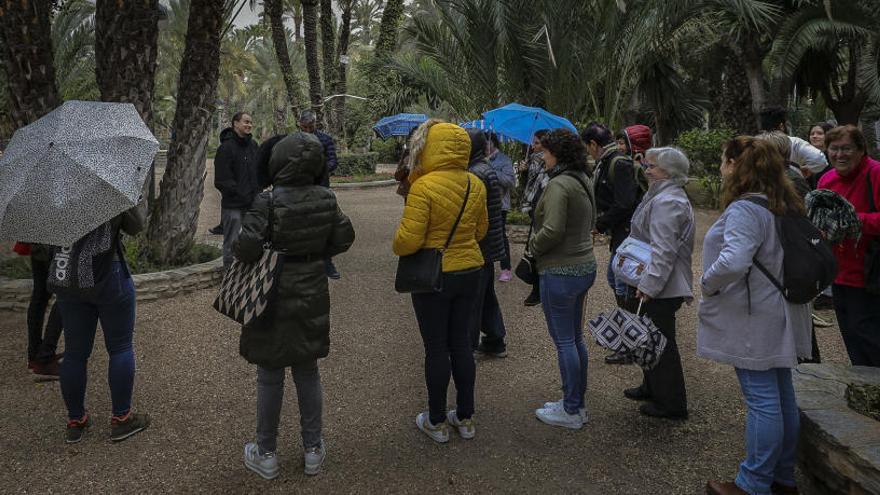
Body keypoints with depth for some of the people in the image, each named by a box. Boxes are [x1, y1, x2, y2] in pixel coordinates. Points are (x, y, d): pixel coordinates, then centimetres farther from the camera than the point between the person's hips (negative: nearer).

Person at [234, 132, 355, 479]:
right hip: (312, 294, 4)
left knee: (270, 377, 10)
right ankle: (313, 451, 27)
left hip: (274, 297, -4)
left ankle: (266, 454, 24)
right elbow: (343, 239, 4)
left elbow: (247, 248, -24)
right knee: (308, 372, 17)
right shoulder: (326, 199, -4)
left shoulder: (268, 201, -19)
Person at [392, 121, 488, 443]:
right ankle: (466, 417, 26)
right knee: (461, 343, 15)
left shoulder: (424, 186, -20)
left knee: (436, 347, 7)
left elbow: (409, 239, -21)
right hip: (469, 272, 5)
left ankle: (437, 421, 21)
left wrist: (396, 247, 0)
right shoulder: (476, 185, -1)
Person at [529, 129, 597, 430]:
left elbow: (552, 230, -25)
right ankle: (578, 404, 29)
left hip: (560, 272, -9)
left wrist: (533, 246, -7)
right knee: (576, 337, 18)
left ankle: (571, 411, 13)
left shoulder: (559, 184, -19)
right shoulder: (584, 181, 10)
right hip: (585, 266, 10)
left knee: (564, 342, 1)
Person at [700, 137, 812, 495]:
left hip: (754, 321, -9)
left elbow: (733, 262, -35)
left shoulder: (744, 210, -21)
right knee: (782, 396, 17)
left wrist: (708, 284, -18)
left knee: (762, 401, -1)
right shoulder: (783, 205, 10)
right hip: (779, 317, 10)